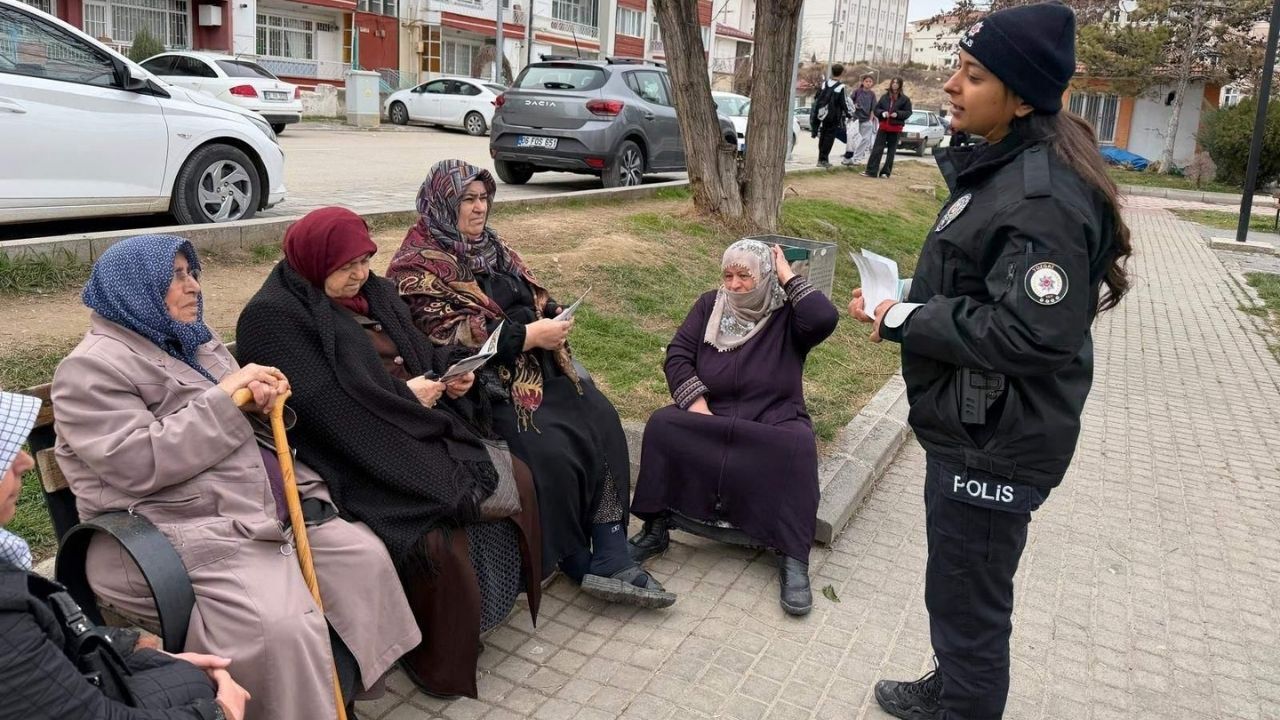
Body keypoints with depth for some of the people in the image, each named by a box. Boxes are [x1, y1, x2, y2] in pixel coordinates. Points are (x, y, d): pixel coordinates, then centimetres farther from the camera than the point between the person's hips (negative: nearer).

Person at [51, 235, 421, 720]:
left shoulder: (193, 341, 18)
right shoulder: (93, 368, -8)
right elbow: (138, 463, -21)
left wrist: (264, 401, -1)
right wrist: (224, 396, -17)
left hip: (270, 505, 9)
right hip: (186, 532, -9)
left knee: (364, 556, -1)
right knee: (283, 629, -29)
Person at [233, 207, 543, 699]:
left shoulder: (375, 294, 15)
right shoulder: (274, 316, -9)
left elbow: (422, 351, 21)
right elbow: (319, 402, -20)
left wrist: (453, 374, -2)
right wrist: (403, 395, -16)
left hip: (428, 428, 9)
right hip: (363, 454, -8)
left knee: (515, 478, -3)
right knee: (442, 533, -27)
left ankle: (503, 592, 18)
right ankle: (439, 662, -4)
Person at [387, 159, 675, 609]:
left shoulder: (491, 247, 17)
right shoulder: (417, 266, -7)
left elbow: (532, 296, 22)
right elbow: (450, 336, -17)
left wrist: (553, 316, -2)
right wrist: (530, 335, -20)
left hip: (539, 363, 7)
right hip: (487, 382, -7)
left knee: (603, 421, -14)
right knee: (551, 449, -25)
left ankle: (610, 558, -15)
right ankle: (574, 560, -1)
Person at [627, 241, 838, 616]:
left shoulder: (787, 314, -1)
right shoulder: (709, 305, 8)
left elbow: (825, 319, -23)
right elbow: (677, 354, 1)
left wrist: (788, 277, -12)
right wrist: (696, 403, -14)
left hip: (773, 422, -2)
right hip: (711, 416, 3)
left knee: (798, 446, -34)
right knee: (661, 424, -24)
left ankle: (793, 559, -26)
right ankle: (655, 528, -13)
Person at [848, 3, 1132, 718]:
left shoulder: (1041, 197, -24)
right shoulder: (1007, 165, 7)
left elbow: (1033, 333, -29)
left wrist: (904, 322, -21)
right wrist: (907, 300, 2)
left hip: (994, 444, -10)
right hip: (972, 426, 10)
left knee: (968, 601, 7)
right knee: (961, 588, 27)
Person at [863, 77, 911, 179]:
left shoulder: (905, 99, 1)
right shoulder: (884, 97, 8)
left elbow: (908, 112, -1)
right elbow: (876, 109, 9)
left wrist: (898, 114, -17)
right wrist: (882, 113, -12)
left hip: (895, 128, -1)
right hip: (883, 126, 1)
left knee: (891, 150, 5)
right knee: (877, 148, -5)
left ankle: (886, 172, 11)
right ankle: (871, 170, -6)